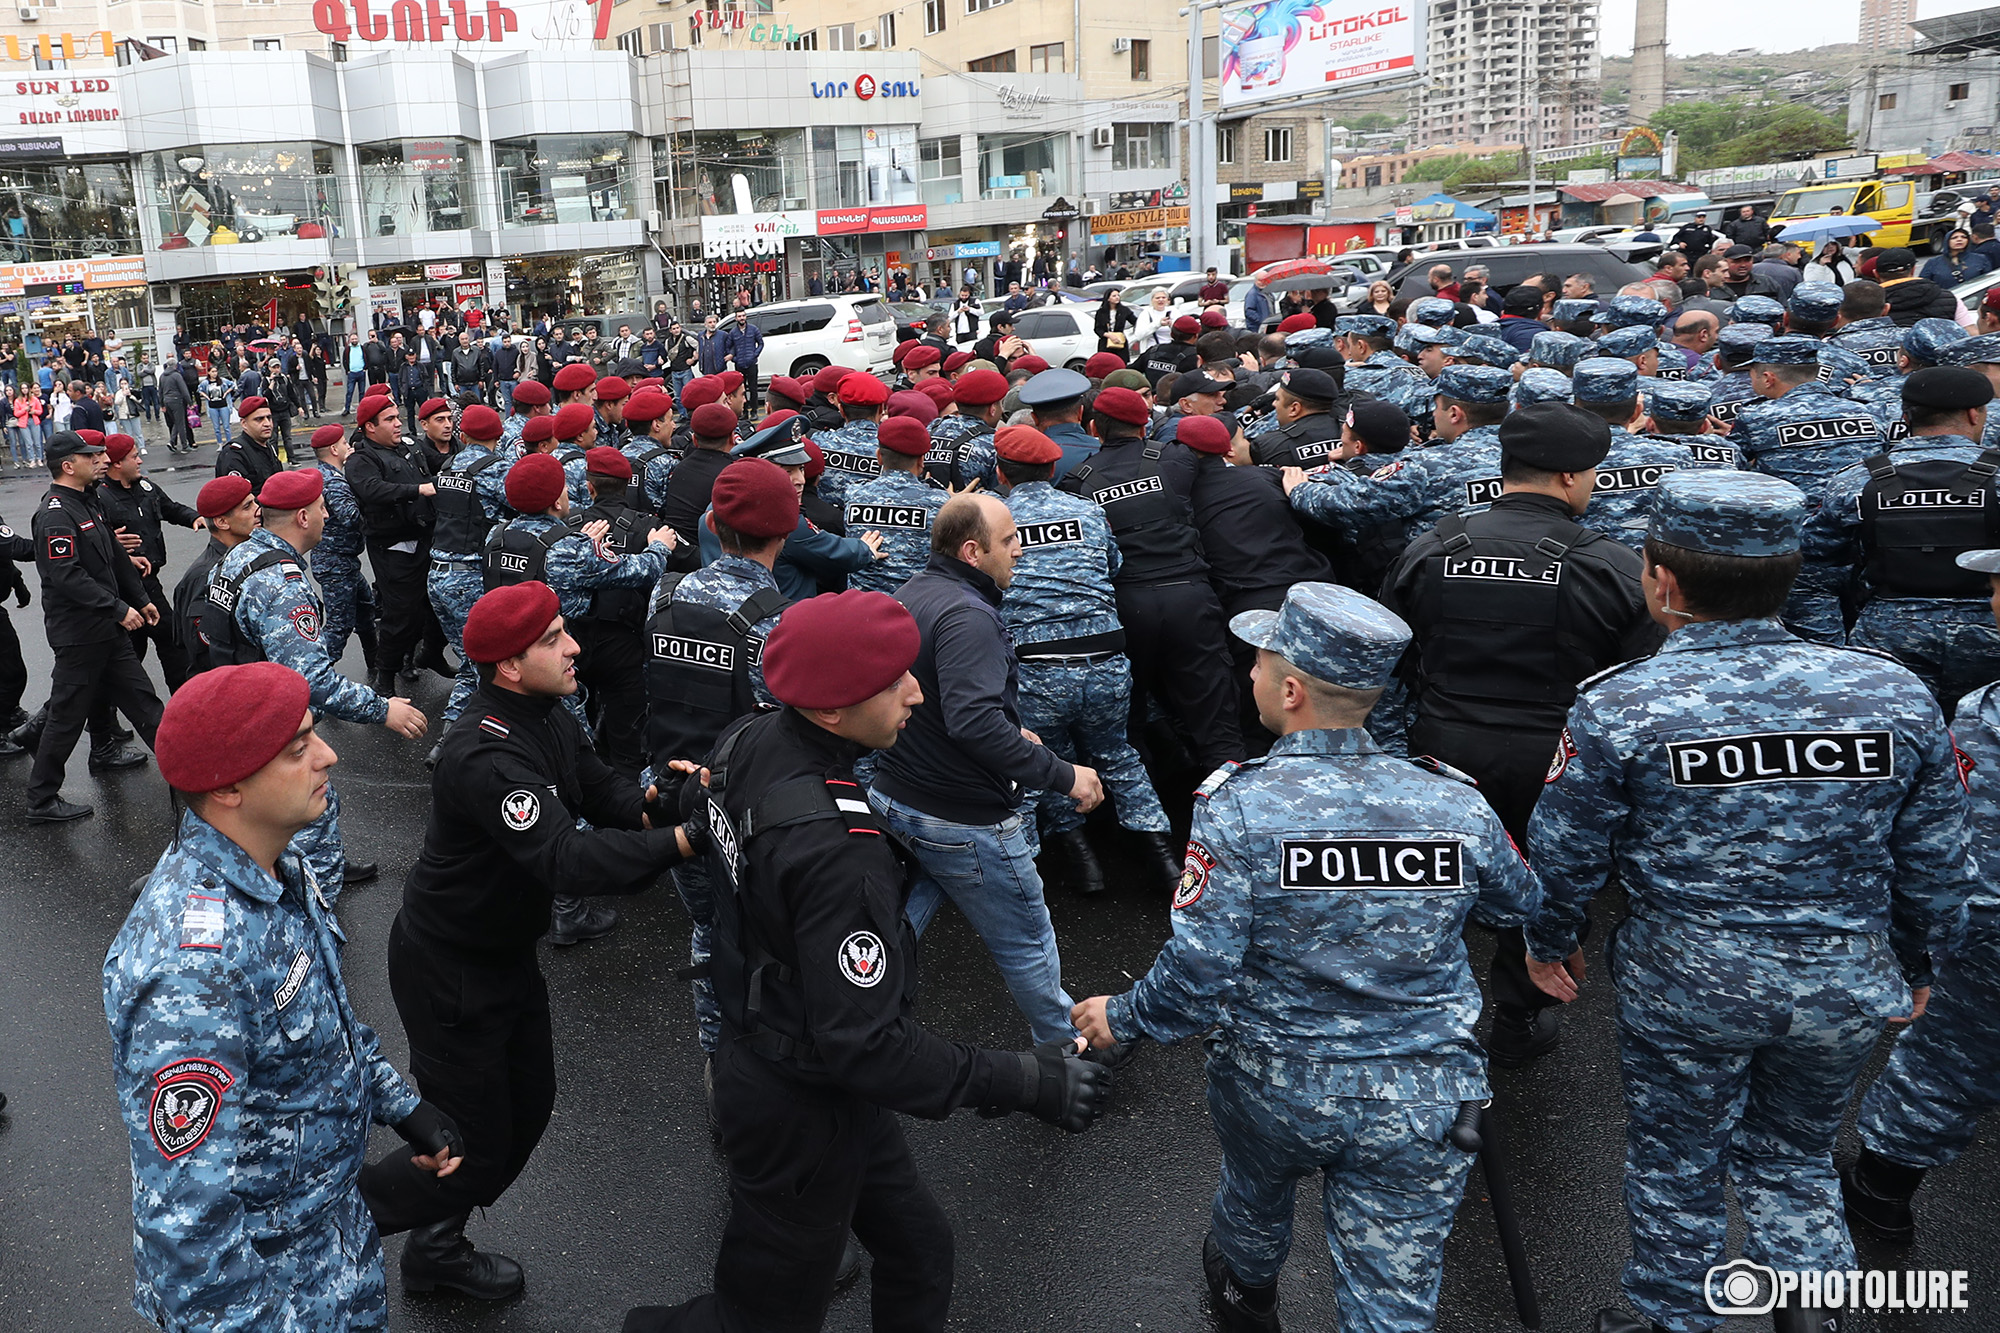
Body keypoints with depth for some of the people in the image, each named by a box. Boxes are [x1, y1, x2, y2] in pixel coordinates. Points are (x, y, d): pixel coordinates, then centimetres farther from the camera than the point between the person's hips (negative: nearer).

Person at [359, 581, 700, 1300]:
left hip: (507, 952, 9)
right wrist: (678, 841, -44)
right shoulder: (484, 755, -33)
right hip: (449, 971, -9)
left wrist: (647, 801, -21)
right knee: (474, 1146, 0)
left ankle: (438, 1247, 42)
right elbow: (567, 859, -42)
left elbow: (601, 791, 1)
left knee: (527, 1109, 20)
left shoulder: (549, 716, -2)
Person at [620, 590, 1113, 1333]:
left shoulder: (749, 742, -9)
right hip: (804, 1111, -9)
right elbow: (863, 1044, -34)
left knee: (918, 1255, 24)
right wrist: (1020, 1084, -27)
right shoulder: (834, 848, -37)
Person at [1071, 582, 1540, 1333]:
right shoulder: (1457, 807, -10)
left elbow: (1198, 975, -22)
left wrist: (1120, 1019, -4)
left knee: (1254, 1201, 32)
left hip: (1275, 1089, 0)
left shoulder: (1238, 807, -21)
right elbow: (1518, 904, 10)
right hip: (1417, 1106, 1)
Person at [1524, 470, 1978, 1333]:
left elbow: (1565, 855, -7)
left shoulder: (1616, 708, -17)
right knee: (1795, 1160, 26)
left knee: (1676, 1168, 19)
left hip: (1683, 983, -2)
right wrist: (1911, 967, 18)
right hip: (1848, 986, 3)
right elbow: (1935, 863, 1)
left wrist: (1548, 942, 12)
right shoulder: (1895, 694, -8)